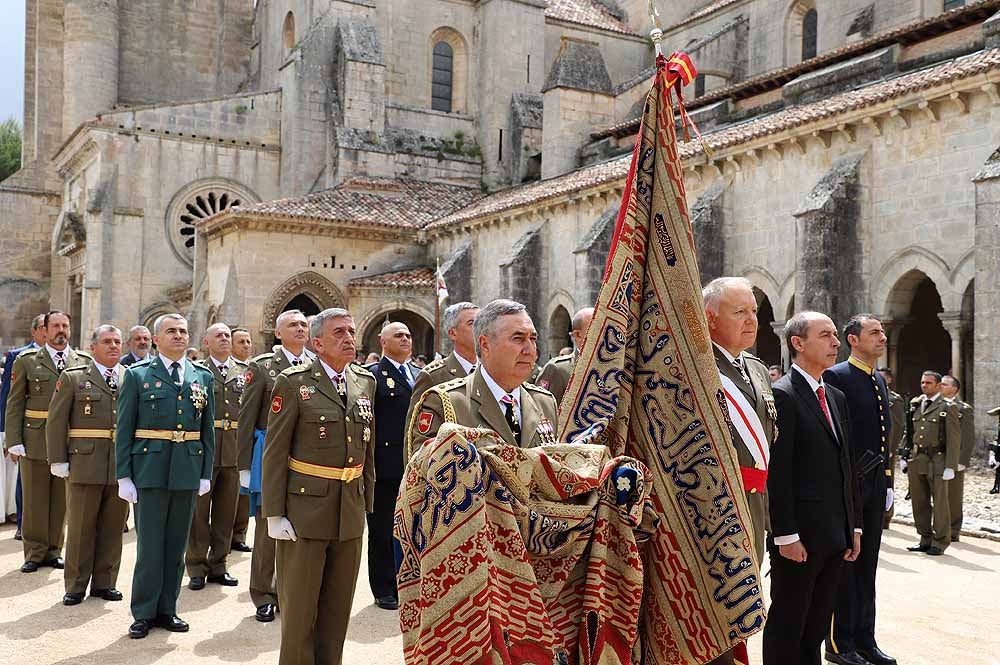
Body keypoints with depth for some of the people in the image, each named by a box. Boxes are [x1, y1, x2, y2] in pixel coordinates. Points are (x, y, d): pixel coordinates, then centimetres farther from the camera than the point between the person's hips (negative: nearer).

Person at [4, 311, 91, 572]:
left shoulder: (84, 361, 7)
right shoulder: (26, 361, 4)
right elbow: (14, 404, 2)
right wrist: (14, 441, -6)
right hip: (35, 440, -1)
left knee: (61, 499, 8)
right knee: (34, 500, 6)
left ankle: (53, 550, 20)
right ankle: (34, 552, 17)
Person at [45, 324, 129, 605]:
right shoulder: (72, 377, 3)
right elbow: (56, 422, 1)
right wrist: (58, 460, -5)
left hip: (123, 465, 2)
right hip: (84, 464, -2)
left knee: (113, 526, 8)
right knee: (80, 526, 5)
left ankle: (104, 583, 21)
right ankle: (75, 586, 17)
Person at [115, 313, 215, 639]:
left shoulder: (203, 377, 8)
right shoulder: (137, 375, 0)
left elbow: (208, 430, 10)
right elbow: (124, 429, -1)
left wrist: (206, 474, 6)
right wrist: (123, 476, -6)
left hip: (188, 472, 3)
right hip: (149, 470, -3)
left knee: (176, 544, 10)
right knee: (150, 545, 2)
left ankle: (166, 609, 23)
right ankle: (143, 614, 16)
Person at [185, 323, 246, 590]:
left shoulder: (244, 371, 9)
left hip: (234, 451, 3)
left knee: (226, 512, 11)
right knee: (199, 511, 6)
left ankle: (218, 566, 23)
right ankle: (197, 568, 17)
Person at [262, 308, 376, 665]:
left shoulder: (365, 381, 8)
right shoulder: (293, 382, -7)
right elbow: (275, 453, -8)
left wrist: (367, 502, 10)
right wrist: (274, 513, -10)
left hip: (351, 514, 5)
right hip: (305, 510, -5)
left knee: (338, 605, 14)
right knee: (299, 605, 6)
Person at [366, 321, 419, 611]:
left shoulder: (420, 375, 13)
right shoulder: (372, 375, -6)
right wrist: (368, 464, -14)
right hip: (386, 466, -5)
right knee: (383, 530, 7)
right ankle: (384, 589, 19)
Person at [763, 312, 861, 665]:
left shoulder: (837, 397, 14)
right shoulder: (781, 395, -12)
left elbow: (846, 466, 17)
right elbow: (777, 473, -16)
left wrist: (853, 526, 14)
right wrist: (786, 536, -18)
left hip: (835, 535, 8)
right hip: (799, 535, -8)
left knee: (817, 626, 16)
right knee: (787, 628, 5)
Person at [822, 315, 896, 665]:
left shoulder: (880, 380, 15)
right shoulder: (836, 376, -12)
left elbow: (884, 436, 18)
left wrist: (887, 482, 15)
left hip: (875, 484, 8)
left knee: (867, 564, 14)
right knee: (843, 564, 2)